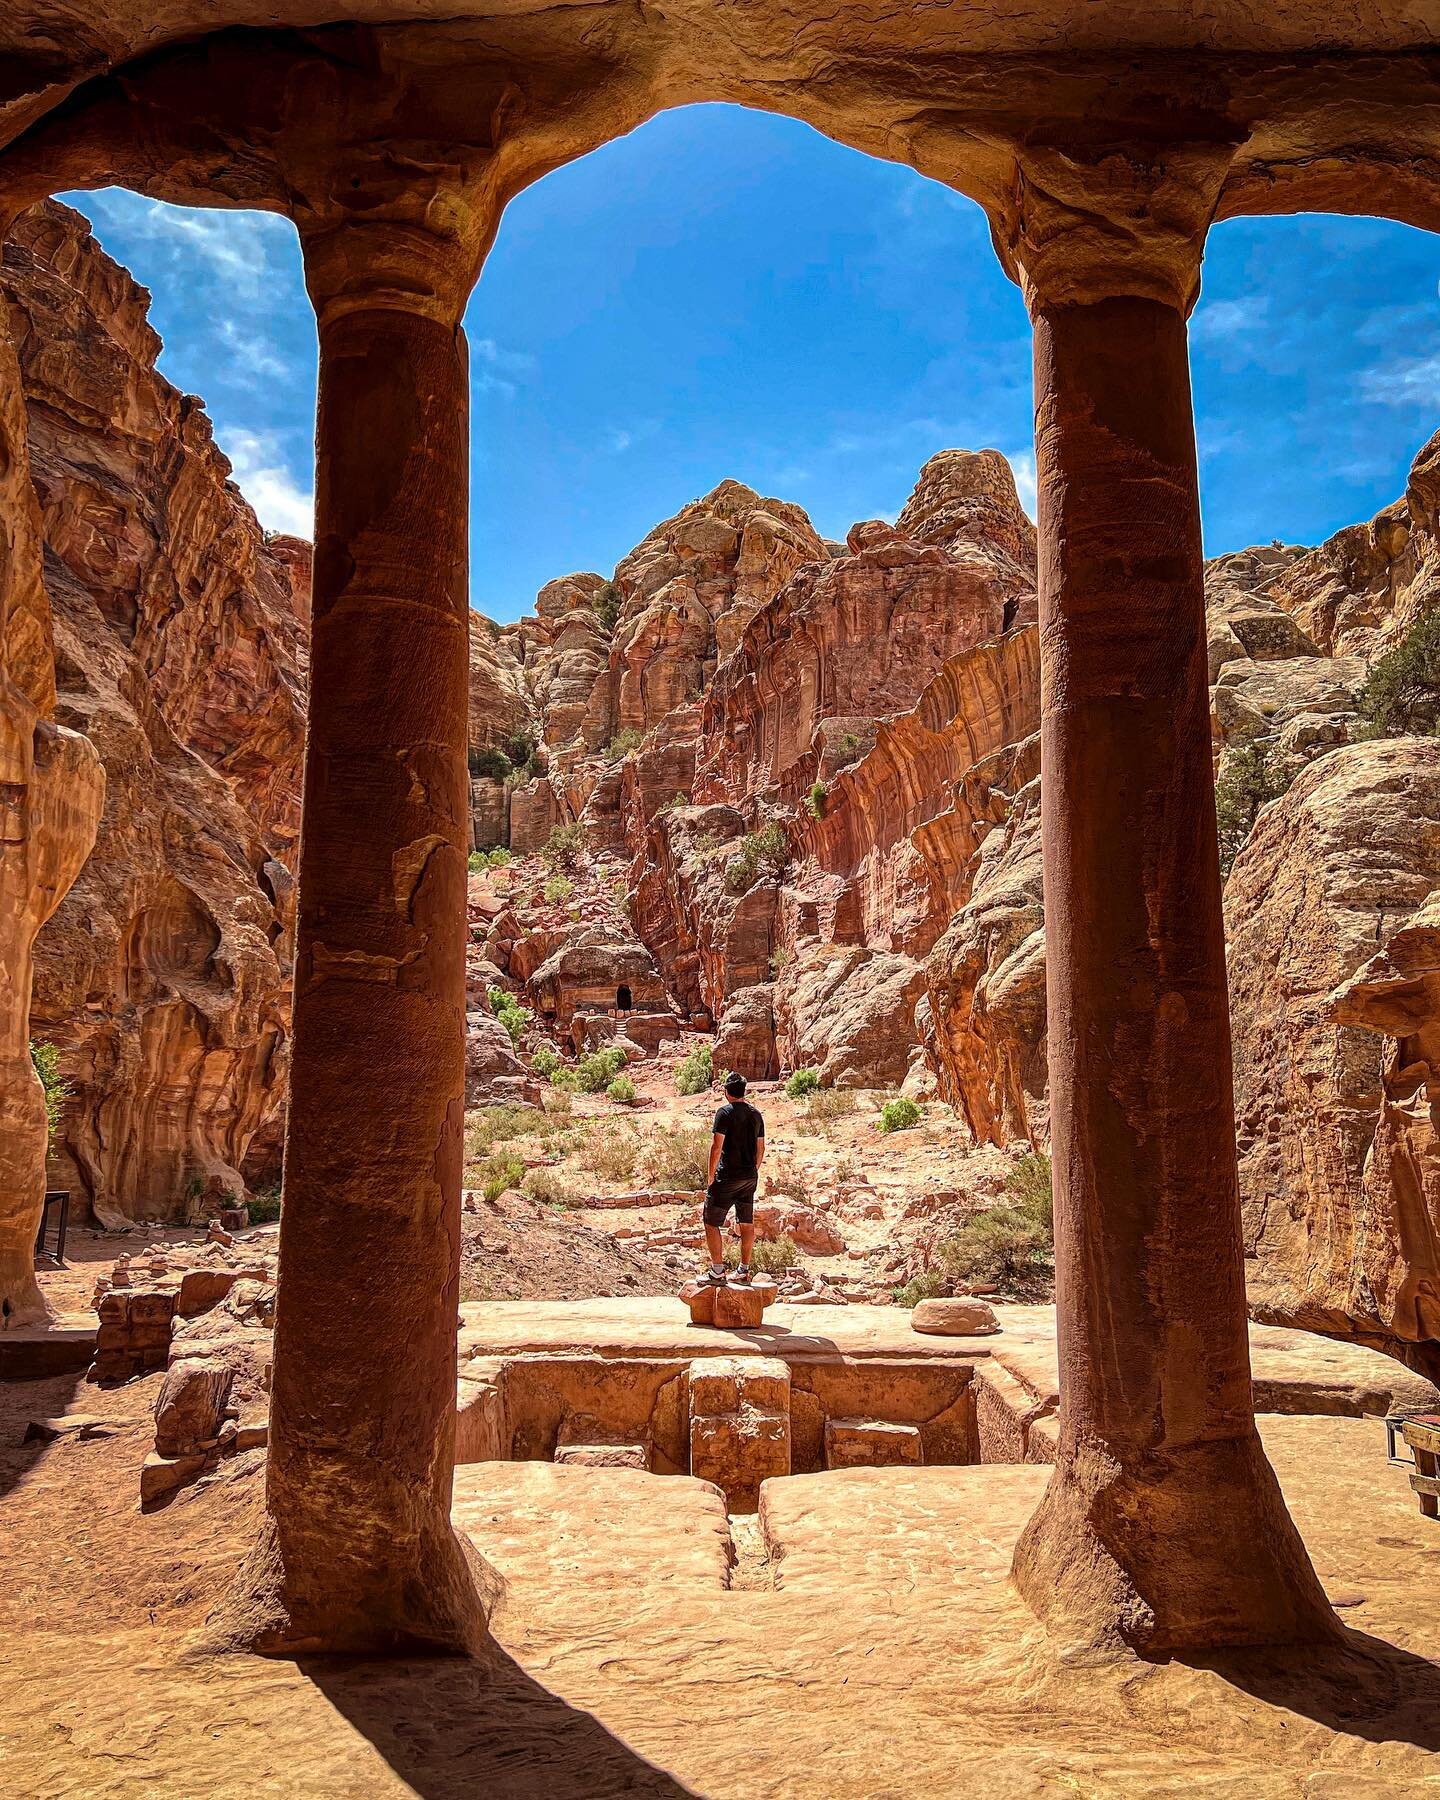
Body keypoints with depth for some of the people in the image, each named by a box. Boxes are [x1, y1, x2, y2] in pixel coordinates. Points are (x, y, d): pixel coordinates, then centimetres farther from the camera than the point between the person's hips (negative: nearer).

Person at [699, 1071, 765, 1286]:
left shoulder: (725, 1113, -13)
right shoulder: (756, 1114, 8)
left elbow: (717, 1147, -16)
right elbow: (761, 1148, 13)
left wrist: (711, 1177, -9)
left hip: (727, 1177, -7)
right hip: (750, 1177, 7)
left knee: (711, 1222, 1)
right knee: (747, 1223, 13)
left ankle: (717, 1272, -1)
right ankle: (744, 1271, 19)